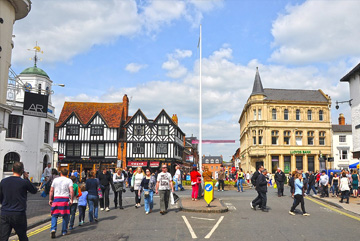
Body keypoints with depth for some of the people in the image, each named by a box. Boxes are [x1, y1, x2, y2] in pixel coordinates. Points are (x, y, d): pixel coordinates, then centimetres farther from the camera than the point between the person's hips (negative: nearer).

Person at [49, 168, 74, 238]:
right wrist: (71, 200, -4)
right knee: (65, 216, 9)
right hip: (65, 199, -1)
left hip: (56, 198, 2)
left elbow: (51, 191, 9)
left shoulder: (55, 180, 10)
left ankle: (53, 229, -14)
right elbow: (71, 191, -10)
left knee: (54, 215, 6)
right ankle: (64, 231, 14)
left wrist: (50, 199, 16)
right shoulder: (69, 180, 2)